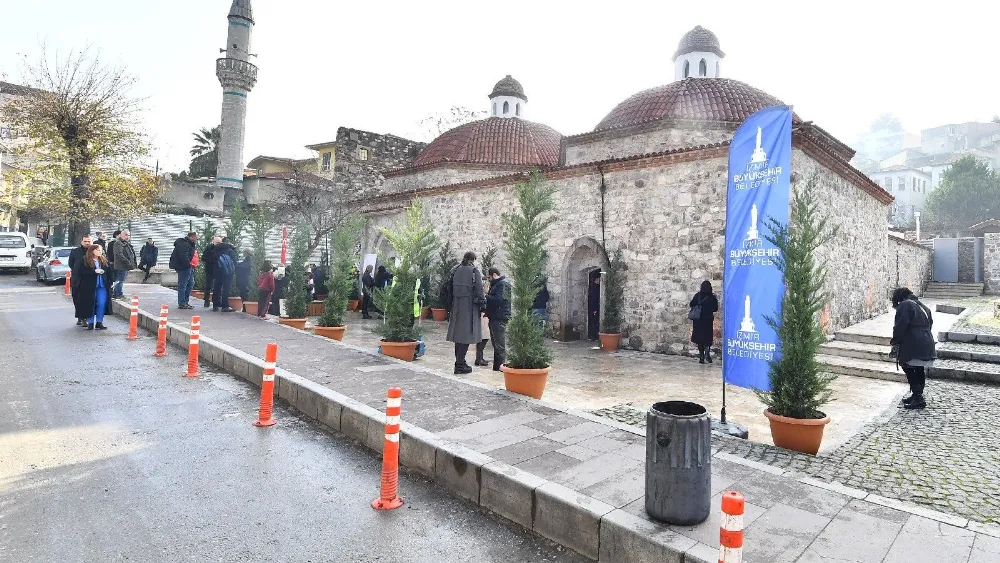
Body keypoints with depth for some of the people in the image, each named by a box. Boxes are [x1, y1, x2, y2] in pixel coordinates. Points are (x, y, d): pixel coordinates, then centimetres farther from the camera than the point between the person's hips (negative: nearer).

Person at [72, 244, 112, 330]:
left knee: (102, 304, -3)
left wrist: (109, 283, 7)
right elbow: (80, 272, -11)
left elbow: (109, 272, 16)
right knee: (90, 305, 2)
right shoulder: (84, 261, -2)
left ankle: (99, 322, 7)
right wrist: (94, 271, -18)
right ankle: (90, 323, 13)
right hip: (89, 287, -3)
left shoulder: (104, 261, 11)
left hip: (102, 287, 3)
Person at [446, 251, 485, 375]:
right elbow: (478, 289, -12)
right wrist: (482, 304, -5)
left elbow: (451, 288, 11)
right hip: (469, 306, -6)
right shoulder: (474, 271, -6)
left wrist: (451, 305, 15)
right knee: (466, 334, -4)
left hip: (457, 306, 6)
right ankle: (460, 364, -6)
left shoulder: (456, 270, 10)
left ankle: (460, 361, 21)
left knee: (459, 333, 13)